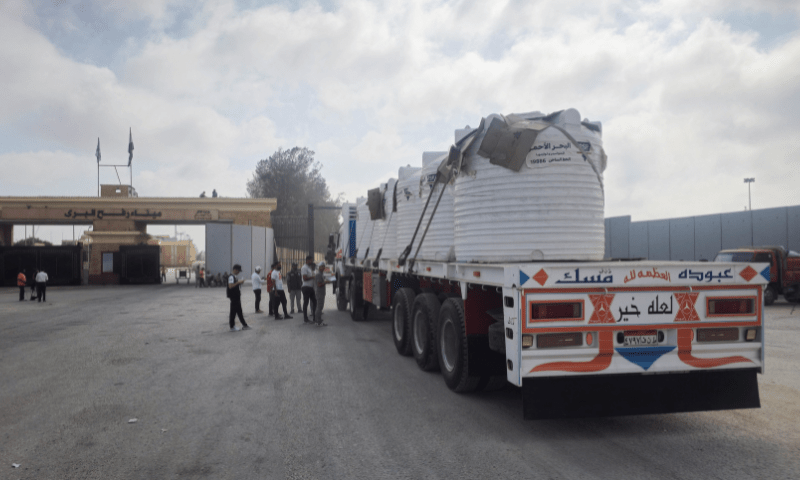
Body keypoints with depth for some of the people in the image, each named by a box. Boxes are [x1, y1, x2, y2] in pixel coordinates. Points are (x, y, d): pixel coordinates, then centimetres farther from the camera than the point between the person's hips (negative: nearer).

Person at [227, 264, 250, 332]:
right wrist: (238, 282, -23)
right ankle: (232, 327, 4)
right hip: (233, 297, -10)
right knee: (233, 311, -3)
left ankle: (244, 325, 18)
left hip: (237, 297, 10)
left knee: (239, 311, 13)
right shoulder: (231, 277, -15)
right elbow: (230, 286, -25)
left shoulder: (234, 277, 17)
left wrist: (240, 283, 8)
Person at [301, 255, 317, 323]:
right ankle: (305, 319, 0)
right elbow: (305, 278, -20)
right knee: (306, 303, -4)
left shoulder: (310, 267, 18)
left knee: (314, 302, 11)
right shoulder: (304, 267, -11)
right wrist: (313, 277, -14)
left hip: (311, 287, 9)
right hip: (306, 287, -9)